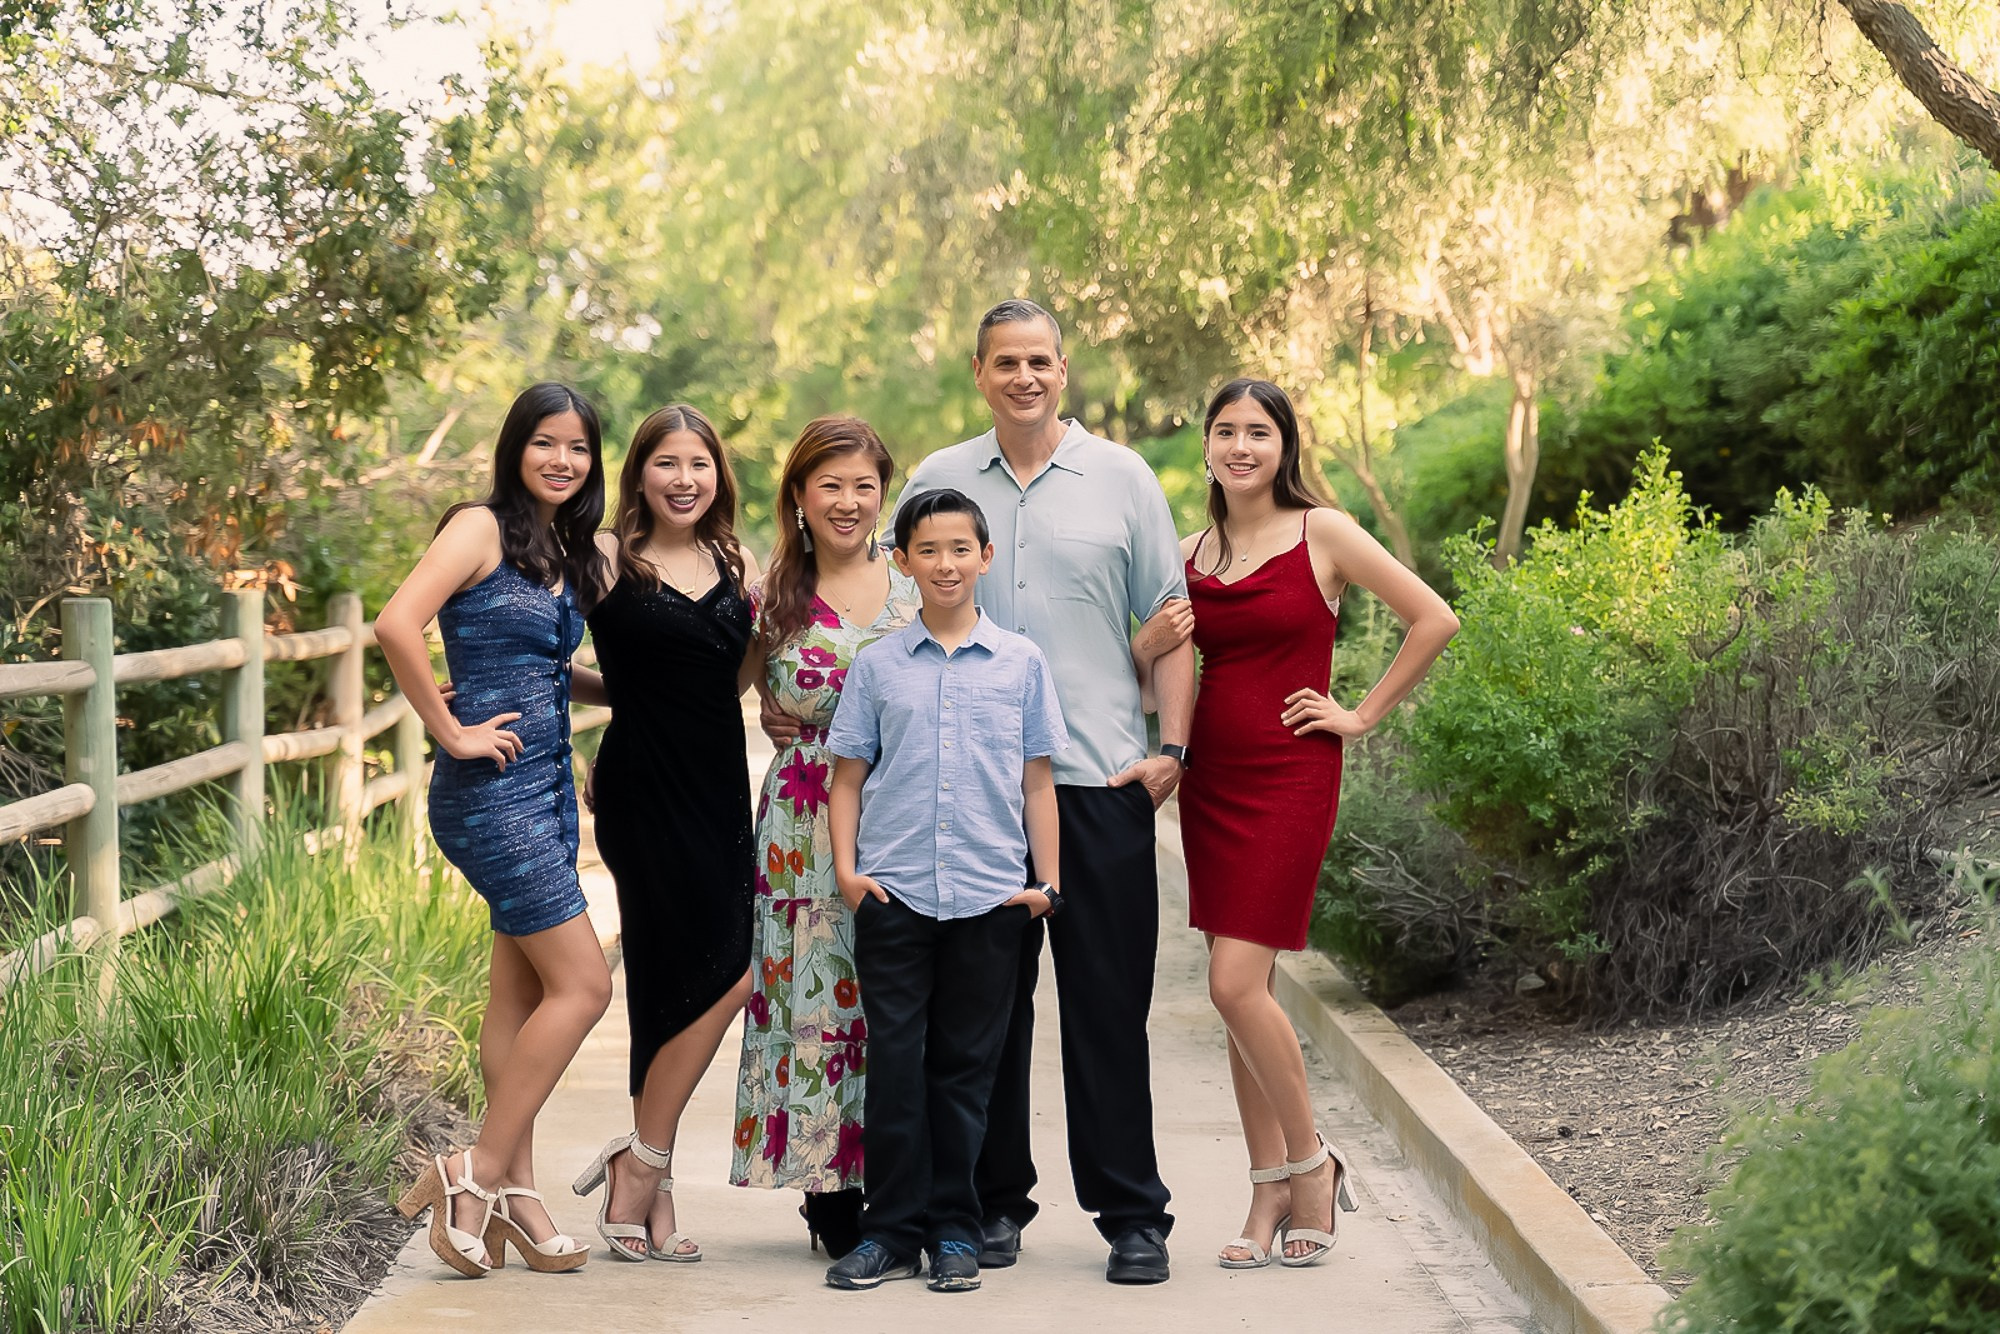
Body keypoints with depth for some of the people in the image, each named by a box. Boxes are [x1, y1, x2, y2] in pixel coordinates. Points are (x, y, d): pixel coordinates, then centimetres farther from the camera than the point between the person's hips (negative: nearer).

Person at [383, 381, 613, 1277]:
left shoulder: (564, 552, 15)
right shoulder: (482, 528, -10)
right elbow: (397, 626, -23)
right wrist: (452, 732, -18)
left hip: (547, 787, 8)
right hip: (492, 791, -8)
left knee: (521, 991, 10)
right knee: (581, 983, -10)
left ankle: (512, 1190, 16)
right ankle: (478, 1175, -2)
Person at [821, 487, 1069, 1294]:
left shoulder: (1020, 662, 7)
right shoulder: (877, 665, 7)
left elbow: (1037, 780, 9)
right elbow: (848, 777, 10)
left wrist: (1048, 880, 3)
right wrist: (845, 867, -2)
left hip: (990, 894, 0)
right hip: (893, 892, 0)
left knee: (966, 1066, 6)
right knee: (895, 1060, 0)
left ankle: (955, 1231, 15)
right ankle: (894, 1229, 9)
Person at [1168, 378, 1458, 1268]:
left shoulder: (1322, 534, -4)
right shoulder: (1189, 554, 10)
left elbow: (1434, 619, -5)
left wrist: (1365, 714, -4)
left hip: (1287, 777, -5)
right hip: (1210, 776, 5)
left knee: (1237, 985, -13)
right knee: (1241, 995, 5)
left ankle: (1310, 1163, 6)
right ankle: (1271, 1193, 13)